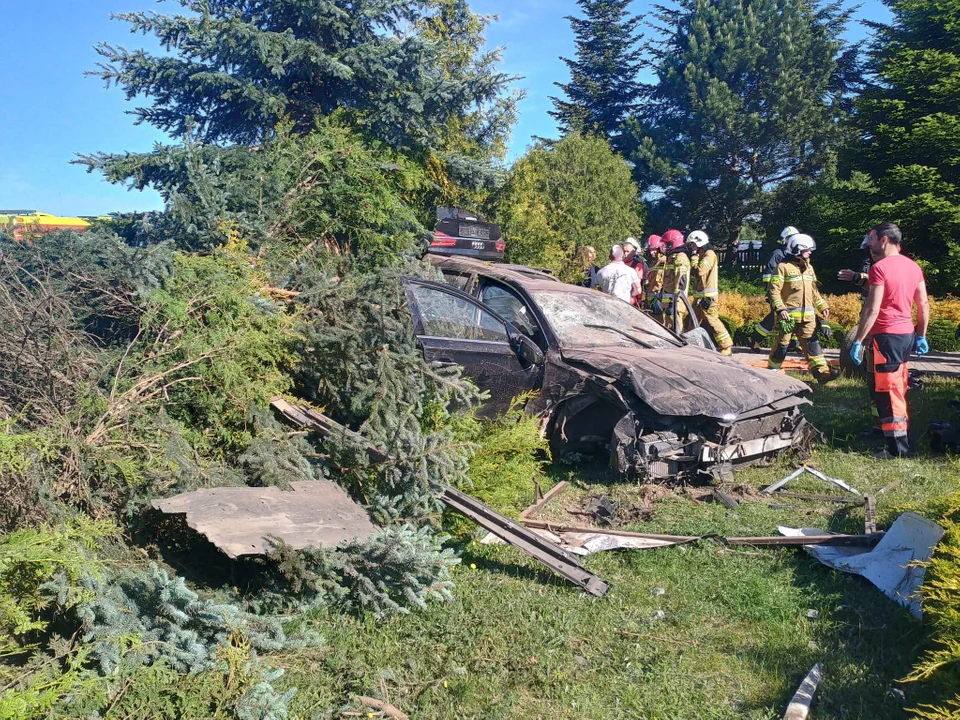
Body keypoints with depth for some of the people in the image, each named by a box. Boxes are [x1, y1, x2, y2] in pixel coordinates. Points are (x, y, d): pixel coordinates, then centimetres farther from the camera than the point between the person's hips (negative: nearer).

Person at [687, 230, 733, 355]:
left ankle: (727, 347, -7)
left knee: (712, 321, -12)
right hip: (699, 295, 10)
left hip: (708, 295, -10)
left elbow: (700, 270, -20)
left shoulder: (709, 254, -10)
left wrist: (694, 257, -8)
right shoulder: (701, 255, 18)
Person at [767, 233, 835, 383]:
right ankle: (772, 371, 15)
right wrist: (780, 309, -21)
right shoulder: (784, 267, -7)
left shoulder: (808, 267, 16)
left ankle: (822, 372, -4)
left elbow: (814, 291, 24)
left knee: (812, 343, 0)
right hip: (788, 315, -6)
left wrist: (822, 306, 15)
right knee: (782, 344, 1)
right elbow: (773, 290, -12)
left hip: (807, 316, 6)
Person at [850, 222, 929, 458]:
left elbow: (872, 309, -18)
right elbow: (924, 304, 13)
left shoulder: (880, 267, -14)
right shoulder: (913, 266, 11)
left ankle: (898, 449, -2)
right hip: (907, 334, 8)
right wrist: (921, 336, 20)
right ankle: (901, 437, 27)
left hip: (886, 336, -8)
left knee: (887, 393, -3)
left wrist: (858, 341, -15)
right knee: (898, 390, 18)